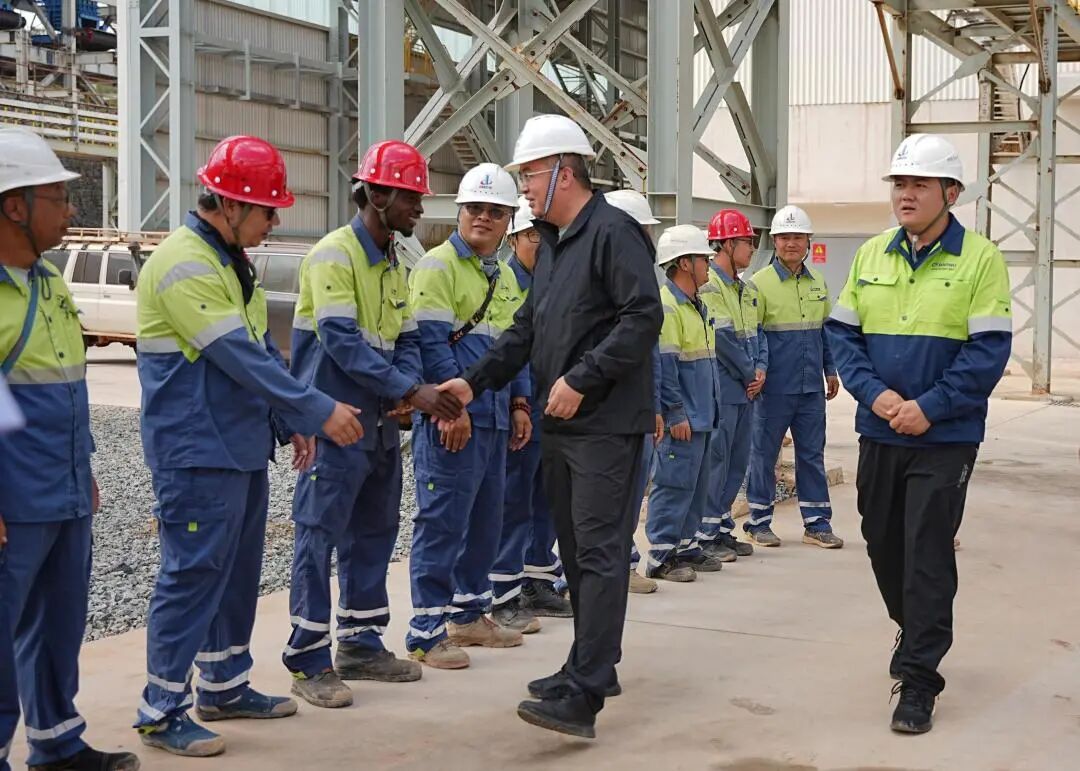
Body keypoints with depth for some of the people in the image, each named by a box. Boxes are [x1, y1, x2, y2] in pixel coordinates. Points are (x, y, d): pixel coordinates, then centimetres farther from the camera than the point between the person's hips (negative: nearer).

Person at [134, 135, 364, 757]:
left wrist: (293, 421, 11)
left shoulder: (232, 262, 13)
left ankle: (226, 685, 29)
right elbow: (239, 358, -23)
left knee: (238, 571, 16)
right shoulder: (182, 264, -19)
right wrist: (321, 411, -20)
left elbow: (263, 350, 19)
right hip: (197, 453, -10)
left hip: (244, 447, 10)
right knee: (194, 576, -5)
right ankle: (163, 711, 5)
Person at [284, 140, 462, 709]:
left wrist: (408, 388, -9)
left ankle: (361, 645, 26)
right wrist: (410, 391, -26)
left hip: (380, 423, 9)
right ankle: (309, 660, 3)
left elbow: (404, 339, 13)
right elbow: (342, 341, -23)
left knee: (374, 534, 14)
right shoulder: (334, 256, -14)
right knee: (319, 537, -4)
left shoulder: (392, 264, 13)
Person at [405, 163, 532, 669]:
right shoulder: (438, 266, -8)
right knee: (442, 523, -6)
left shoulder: (504, 277, 19)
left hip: (494, 419, 9)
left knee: (485, 519, 15)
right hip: (452, 418, -9)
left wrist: (519, 404, 15)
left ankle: (469, 614, 27)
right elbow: (433, 343, -15)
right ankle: (427, 632, 1)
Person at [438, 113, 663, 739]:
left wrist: (581, 380, -21)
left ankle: (581, 697, -13)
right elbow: (529, 328, 21)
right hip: (560, 425, 10)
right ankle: (594, 665, 27)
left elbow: (644, 317, -20)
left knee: (599, 554, -10)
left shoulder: (614, 232, -11)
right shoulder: (552, 242, 18)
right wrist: (476, 381, 9)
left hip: (606, 424, -10)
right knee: (576, 551, 15)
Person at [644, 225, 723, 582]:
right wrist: (676, 412, -21)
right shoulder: (666, 305, -15)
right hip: (682, 418, -10)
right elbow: (664, 363, -20)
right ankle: (660, 555, -2)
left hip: (702, 415, 10)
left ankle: (685, 546, 24)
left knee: (697, 484, 14)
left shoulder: (698, 306, 17)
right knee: (674, 483, -7)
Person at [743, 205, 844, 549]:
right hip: (774, 388, -5)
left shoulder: (817, 282, 11)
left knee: (812, 454, 9)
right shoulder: (760, 283, -6)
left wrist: (830, 370, 17)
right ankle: (759, 522, 15)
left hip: (811, 387, 5)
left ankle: (817, 522, 16)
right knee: (764, 453, 4)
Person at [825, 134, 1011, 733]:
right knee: (883, 544, 15)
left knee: (927, 555, -5)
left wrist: (928, 409, -17)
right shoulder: (872, 254, 6)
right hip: (878, 433, 5)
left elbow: (988, 349, -11)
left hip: (944, 438, -5)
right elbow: (842, 331, 6)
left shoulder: (980, 258, -6)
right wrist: (875, 393, -10)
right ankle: (916, 633, 41)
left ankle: (918, 678, 3)